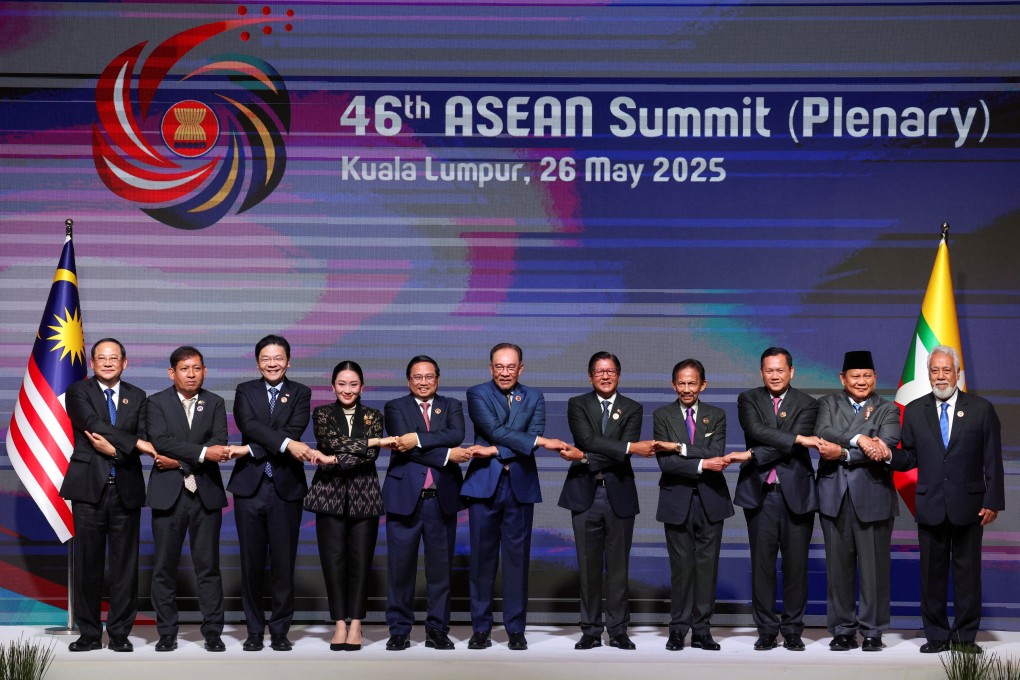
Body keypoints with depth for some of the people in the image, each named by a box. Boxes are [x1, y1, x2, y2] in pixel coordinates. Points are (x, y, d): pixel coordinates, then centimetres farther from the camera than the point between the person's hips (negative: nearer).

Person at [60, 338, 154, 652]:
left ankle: (120, 633, 9)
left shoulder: (137, 397, 13)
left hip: (126, 488, 2)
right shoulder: (78, 391, 4)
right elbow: (94, 425, -12)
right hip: (89, 486, -2)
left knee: (125, 564, 2)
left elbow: (143, 438, 3)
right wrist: (135, 444, -16)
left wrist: (114, 449, -14)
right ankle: (89, 633, 9)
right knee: (88, 563, 1)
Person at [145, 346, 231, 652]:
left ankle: (213, 632, 7)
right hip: (168, 493, -1)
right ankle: (167, 633, 10)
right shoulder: (157, 402, 3)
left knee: (208, 566, 2)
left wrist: (180, 460, -14)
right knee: (164, 567, 2)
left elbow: (220, 444, -5)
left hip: (206, 493, 1)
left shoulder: (215, 403, 9)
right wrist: (202, 453, -19)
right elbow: (160, 441, -13)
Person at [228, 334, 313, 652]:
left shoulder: (300, 393, 6)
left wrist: (250, 450, -15)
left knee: (283, 563, 1)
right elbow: (249, 425, -11)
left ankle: (280, 631, 10)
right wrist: (286, 444, -24)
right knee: (251, 563, 5)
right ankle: (255, 630, 14)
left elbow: (294, 431, -9)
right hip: (249, 486, 1)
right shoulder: (245, 391, 8)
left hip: (286, 487, -1)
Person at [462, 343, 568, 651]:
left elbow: (533, 437, -5)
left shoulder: (534, 398, 10)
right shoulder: (477, 394, 2)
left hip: (520, 485, 2)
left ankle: (516, 629, 9)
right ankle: (480, 628, 9)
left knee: (517, 557, 2)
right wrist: (541, 442, -17)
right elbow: (496, 430, -12)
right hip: (484, 484, -1)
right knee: (482, 556, 1)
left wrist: (494, 451, -14)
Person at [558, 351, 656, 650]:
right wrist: (631, 447, -20)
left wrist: (585, 458, -17)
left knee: (618, 565, 3)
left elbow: (623, 454, -8)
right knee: (589, 565, 3)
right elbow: (588, 440, -14)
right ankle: (591, 631, 9)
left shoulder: (632, 409, 6)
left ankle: (618, 630, 9)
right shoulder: (577, 405, 4)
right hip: (585, 494, 0)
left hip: (619, 493, 0)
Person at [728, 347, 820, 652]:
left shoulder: (806, 404, 4)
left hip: (795, 492, -1)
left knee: (796, 563, 2)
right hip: (760, 492, 1)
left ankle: (793, 630, 11)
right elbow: (756, 430, -13)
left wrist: (751, 455, -16)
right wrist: (798, 438, -19)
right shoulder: (748, 399, 8)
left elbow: (792, 448, -10)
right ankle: (767, 630, 10)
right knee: (762, 563, 2)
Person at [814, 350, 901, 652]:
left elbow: (885, 448, -11)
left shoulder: (888, 410, 6)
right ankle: (843, 631, 12)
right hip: (835, 497, 2)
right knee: (839, 566, 5)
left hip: (873, 497, -2)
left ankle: (873, 632, 8)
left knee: (874, 567, -1)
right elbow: (823, 434, -8)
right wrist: (857, 440, -21)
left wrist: (842, 453, -15)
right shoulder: (828, 403, 11)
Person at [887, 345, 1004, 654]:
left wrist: (993, 501, -5)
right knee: (932, 572, 5)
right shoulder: (914, 411, 8)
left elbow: (993, 460, 1)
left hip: (968, 505, -2)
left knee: (967, 571, 3)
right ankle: (936, 635, 13)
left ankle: (965, 636, 10)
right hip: (930, 506, 2)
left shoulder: (981, 409, 2)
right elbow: (910, 457, 7)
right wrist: (889, 454, -14)